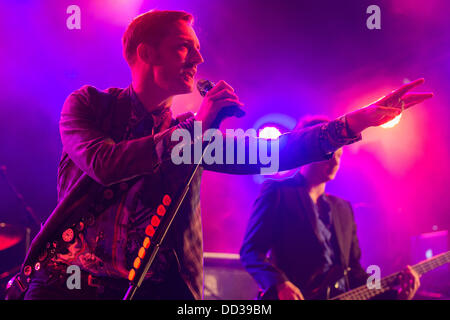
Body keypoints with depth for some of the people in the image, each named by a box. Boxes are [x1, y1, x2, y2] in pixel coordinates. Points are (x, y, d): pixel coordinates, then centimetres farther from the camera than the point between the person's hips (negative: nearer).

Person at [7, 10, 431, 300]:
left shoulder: (192, 134, 12)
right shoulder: (88, 104, 4)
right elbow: (103, 164, -15)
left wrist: (360, 119, -6)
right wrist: (194, 126, -13)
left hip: (153, 285, 3)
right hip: (67, 278, -2)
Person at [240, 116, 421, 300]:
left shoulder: (343, 208, 22)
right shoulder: (277, 193, 3)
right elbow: (251, 251, -4)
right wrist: (280, 285, -20)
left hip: (342, 296, 6)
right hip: (290, 296, -5)